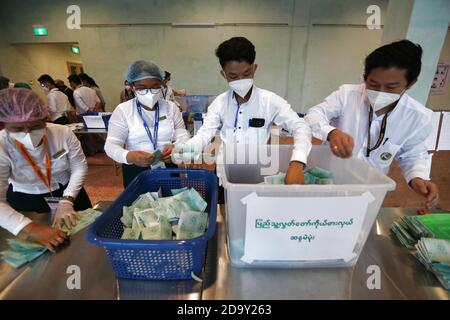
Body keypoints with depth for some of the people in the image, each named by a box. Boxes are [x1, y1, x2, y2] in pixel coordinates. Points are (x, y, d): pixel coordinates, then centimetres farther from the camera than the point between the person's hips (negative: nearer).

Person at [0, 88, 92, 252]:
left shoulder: (63, 133, -22)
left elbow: (79, 168, -12)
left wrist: (67, 201, -24)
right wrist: (33, 229, -44)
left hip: (69, 192, 2)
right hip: (26, 203, -1)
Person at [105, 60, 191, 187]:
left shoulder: (171, 107, -1)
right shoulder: (122, 110, -9)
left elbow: (183, 135, -4)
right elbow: (111, 145, -12)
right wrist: (129, 156, -34)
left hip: (168, 168, 2)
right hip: (136, 171, -2)